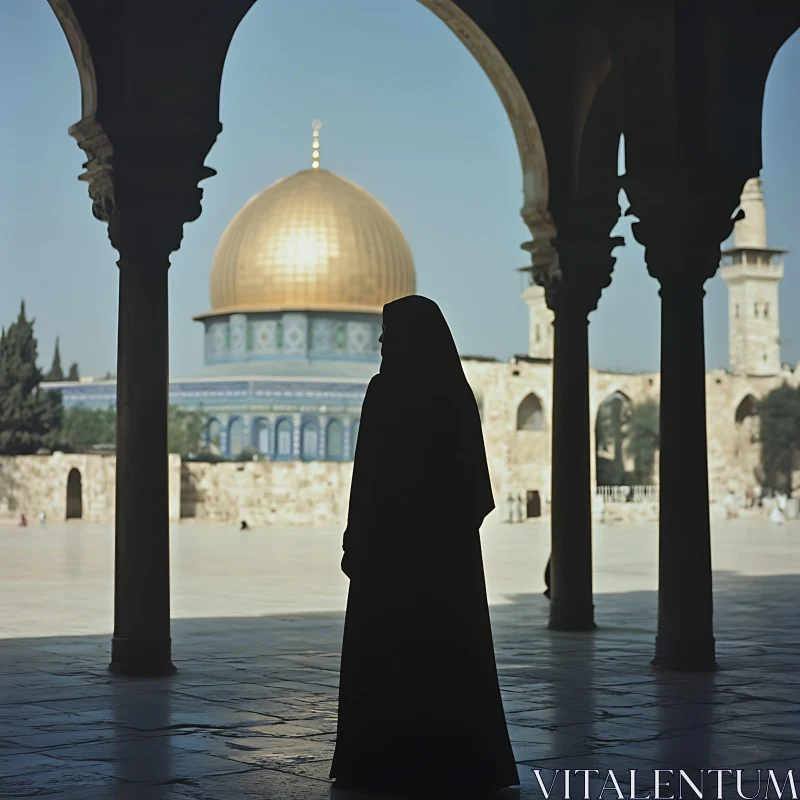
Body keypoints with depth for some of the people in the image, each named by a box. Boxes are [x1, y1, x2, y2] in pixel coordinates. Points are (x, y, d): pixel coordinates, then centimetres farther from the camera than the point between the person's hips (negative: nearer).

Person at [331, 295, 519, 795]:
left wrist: (356, 542, -9)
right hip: (448, 539, 7)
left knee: (385, 654, 2)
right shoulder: (455, 390, 8)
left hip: (394, 538, -7)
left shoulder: (387, 391, -12)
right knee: (450, 650, 9)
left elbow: (370, 476, -14)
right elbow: (472, 475, 11)